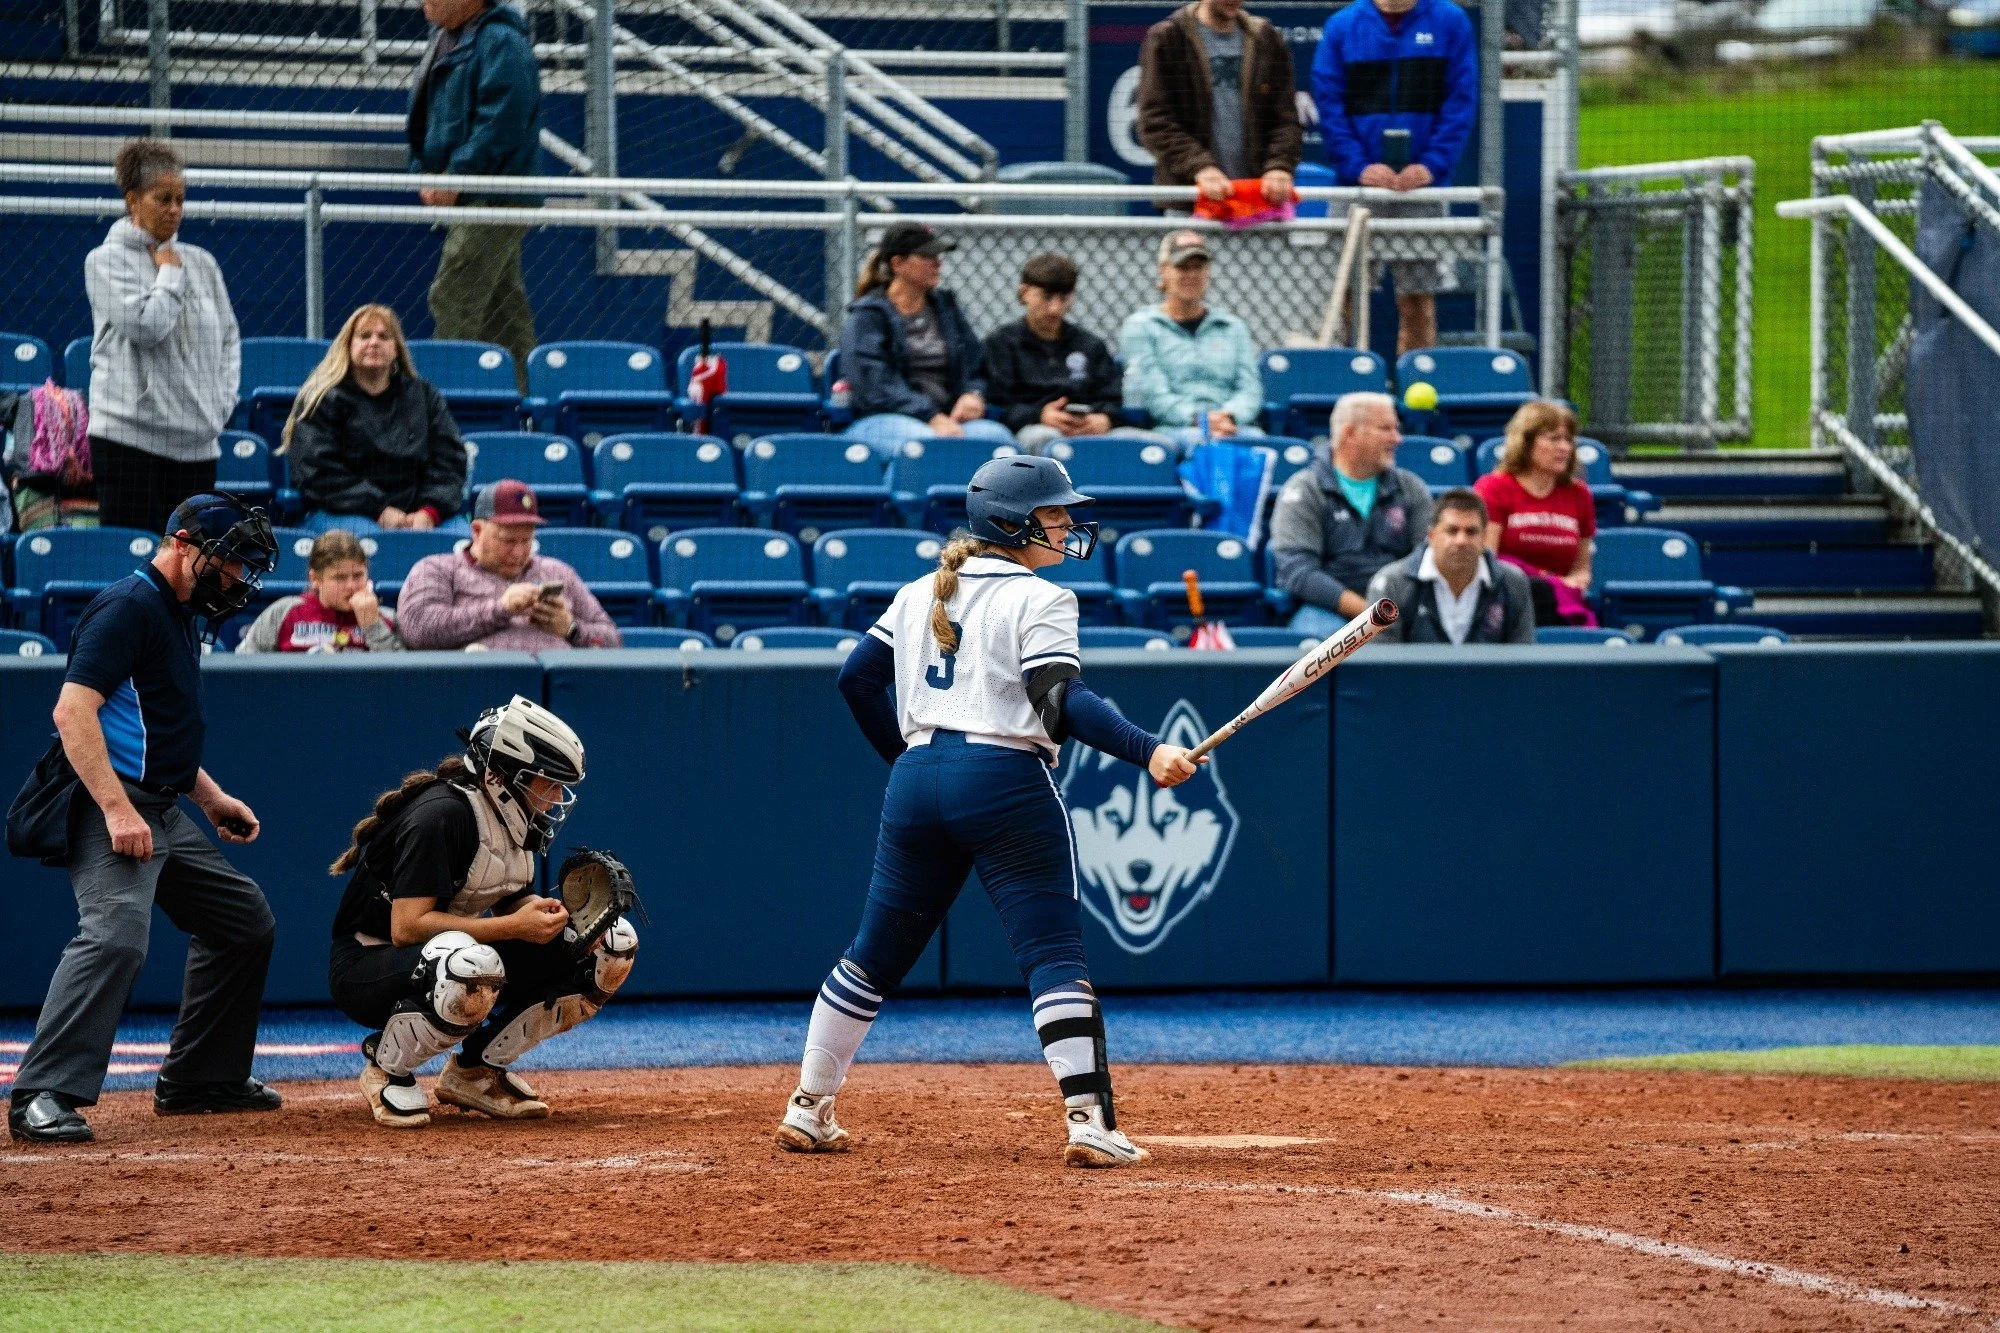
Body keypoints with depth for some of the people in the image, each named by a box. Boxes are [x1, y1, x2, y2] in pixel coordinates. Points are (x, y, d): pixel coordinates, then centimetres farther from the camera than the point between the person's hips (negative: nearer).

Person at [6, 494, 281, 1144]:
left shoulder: (180, 615, 18)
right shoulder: (128, 607, -14)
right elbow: (73, 711, -23)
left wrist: (212, 797, 21)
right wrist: (119, 810, -29)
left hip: (164, 815, 11)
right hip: (107, 803, -11)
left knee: (245, 920, 17)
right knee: (116, 932, -28)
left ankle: (198, 1079, 25)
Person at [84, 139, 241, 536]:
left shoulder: (200, 262, 14)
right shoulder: (107, 260, -1)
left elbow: (229, 337, 22)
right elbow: (146, 325, -14)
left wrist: (224, 399, 9)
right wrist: (169, 273, 0)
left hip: (197, 441, 5)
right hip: (129, 433, -5)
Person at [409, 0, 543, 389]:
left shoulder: (500, 44, -15)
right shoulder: (445, 38, 15)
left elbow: (500, 123, -24)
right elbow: (426, 115, 24)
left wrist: (456, 176, -21)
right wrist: (424, 171, 10)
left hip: (493, 197, -10)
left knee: (452, 298, -14)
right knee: (504, 303, 15)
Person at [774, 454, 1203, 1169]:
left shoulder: (921, 594, 15)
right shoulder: (1039, 600, -5)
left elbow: (857, 677, 16)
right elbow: (1063, 700, -18)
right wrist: (1147, 751, -25)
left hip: (917, 785, 6)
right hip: (1007, 782, -6)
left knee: (876, 954, 15)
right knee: (1055, 954, -6)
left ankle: (807, 1111, 19)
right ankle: (1090, 1121, -16)